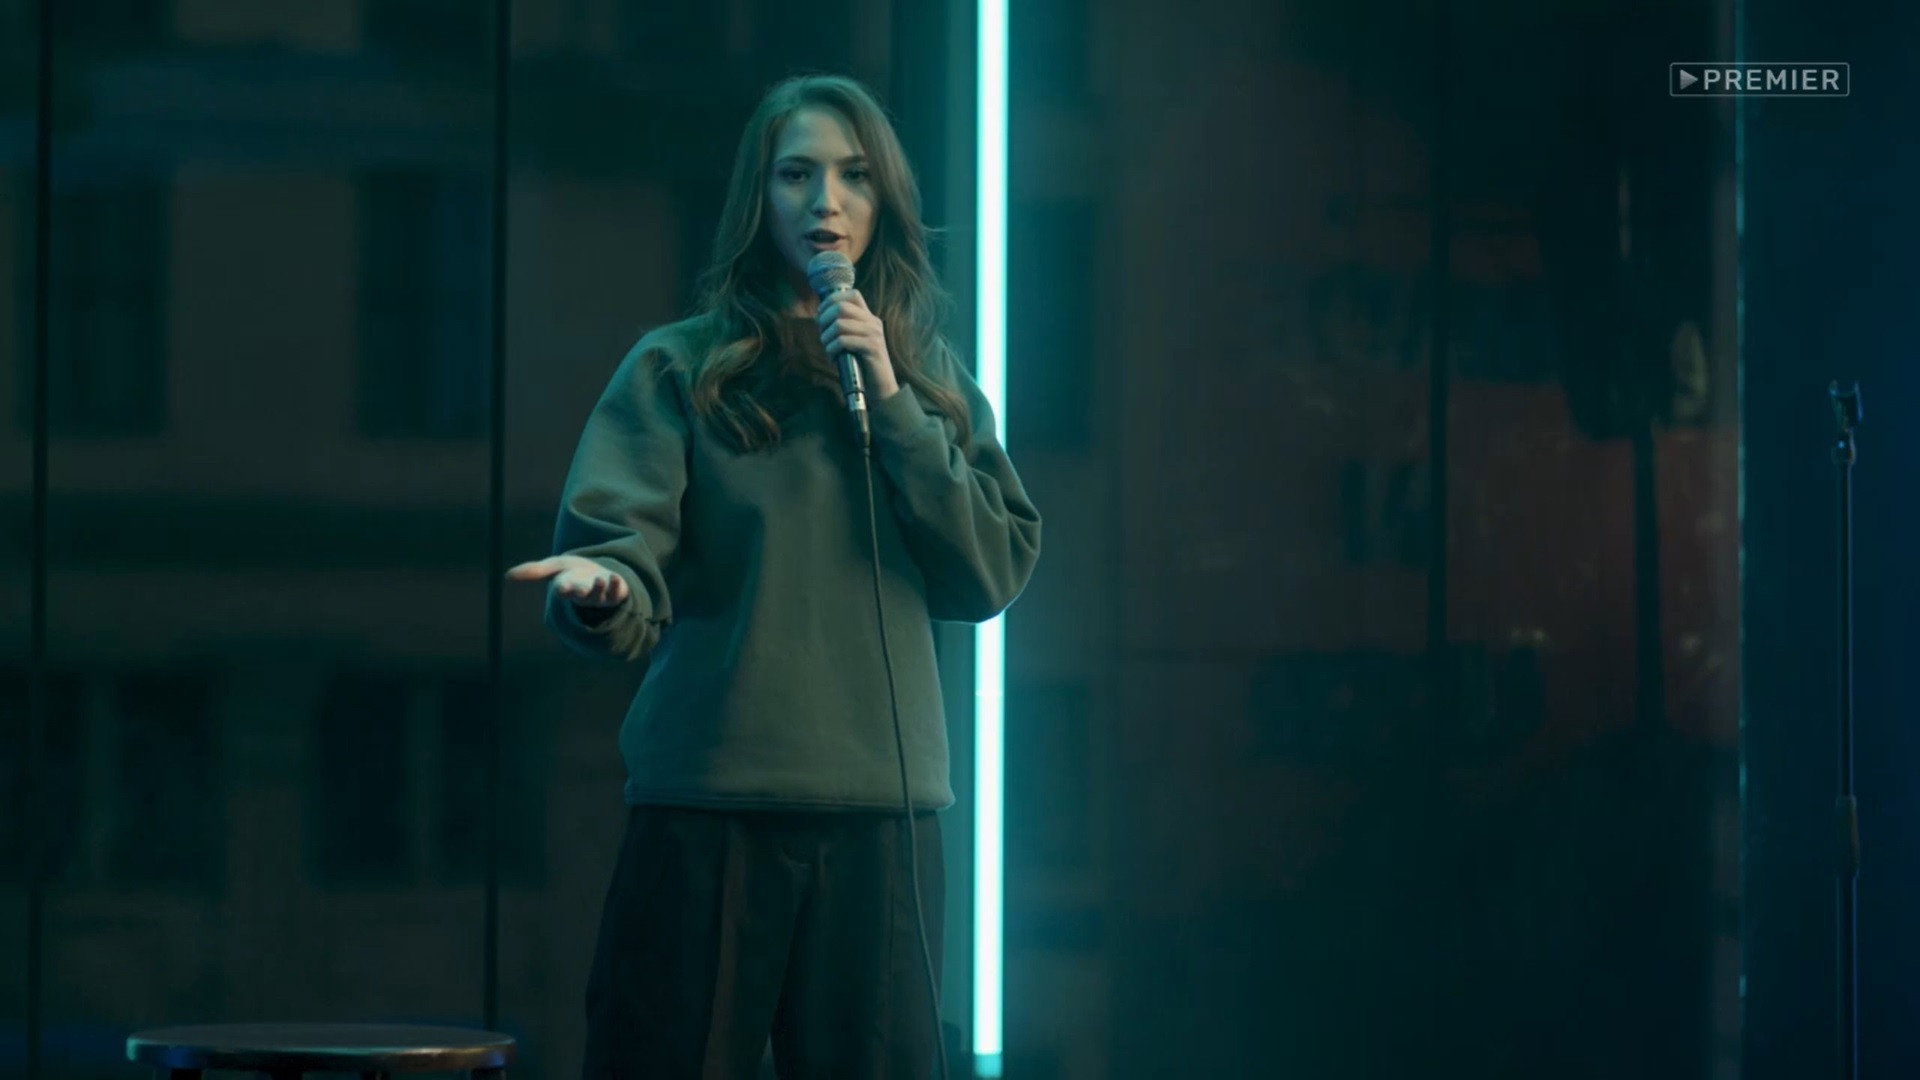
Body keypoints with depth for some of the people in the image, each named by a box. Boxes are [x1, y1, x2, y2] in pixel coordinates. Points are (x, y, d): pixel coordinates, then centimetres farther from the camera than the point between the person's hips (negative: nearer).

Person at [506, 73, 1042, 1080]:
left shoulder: (930, 379, 13)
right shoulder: (681, 366, 4)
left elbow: (996, 569, 2)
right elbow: (627, 556, -8)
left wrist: (890, 399, -5)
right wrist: (602, 592, -32)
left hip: (884, 807, 3)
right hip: (710, 804, -3)